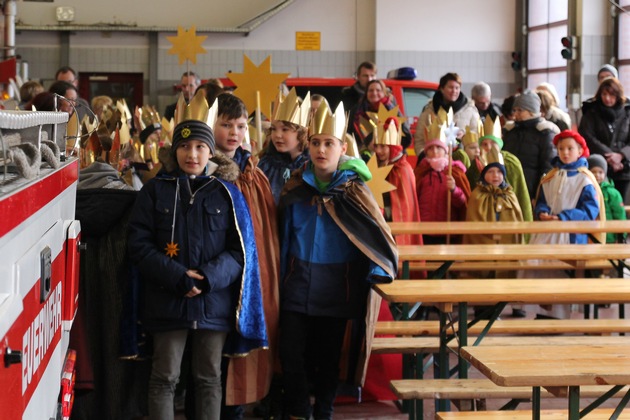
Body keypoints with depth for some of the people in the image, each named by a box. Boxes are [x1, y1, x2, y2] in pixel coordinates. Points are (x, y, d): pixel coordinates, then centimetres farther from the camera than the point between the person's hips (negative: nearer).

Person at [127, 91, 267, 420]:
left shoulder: (227, 194, 5)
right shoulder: (155, 191, 3)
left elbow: (241, 249, 2)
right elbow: (139, 245, -3)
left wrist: (209, 277, -15)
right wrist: (178, 277, -16)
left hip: (215, 303, 1)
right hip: (167, 302, -1)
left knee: (209, 380, 9)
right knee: (164, 378, 3)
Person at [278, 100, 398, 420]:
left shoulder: (353, 190, -5)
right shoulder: (295, 188, 1)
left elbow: (375, 233, -6)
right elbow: (283, 236, 6)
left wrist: (376, 273, -15)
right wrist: (280, 278, 4)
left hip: (337, 288, -1)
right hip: (298, 285, 2)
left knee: (328, 356, 10)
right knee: (291, 354, -1)